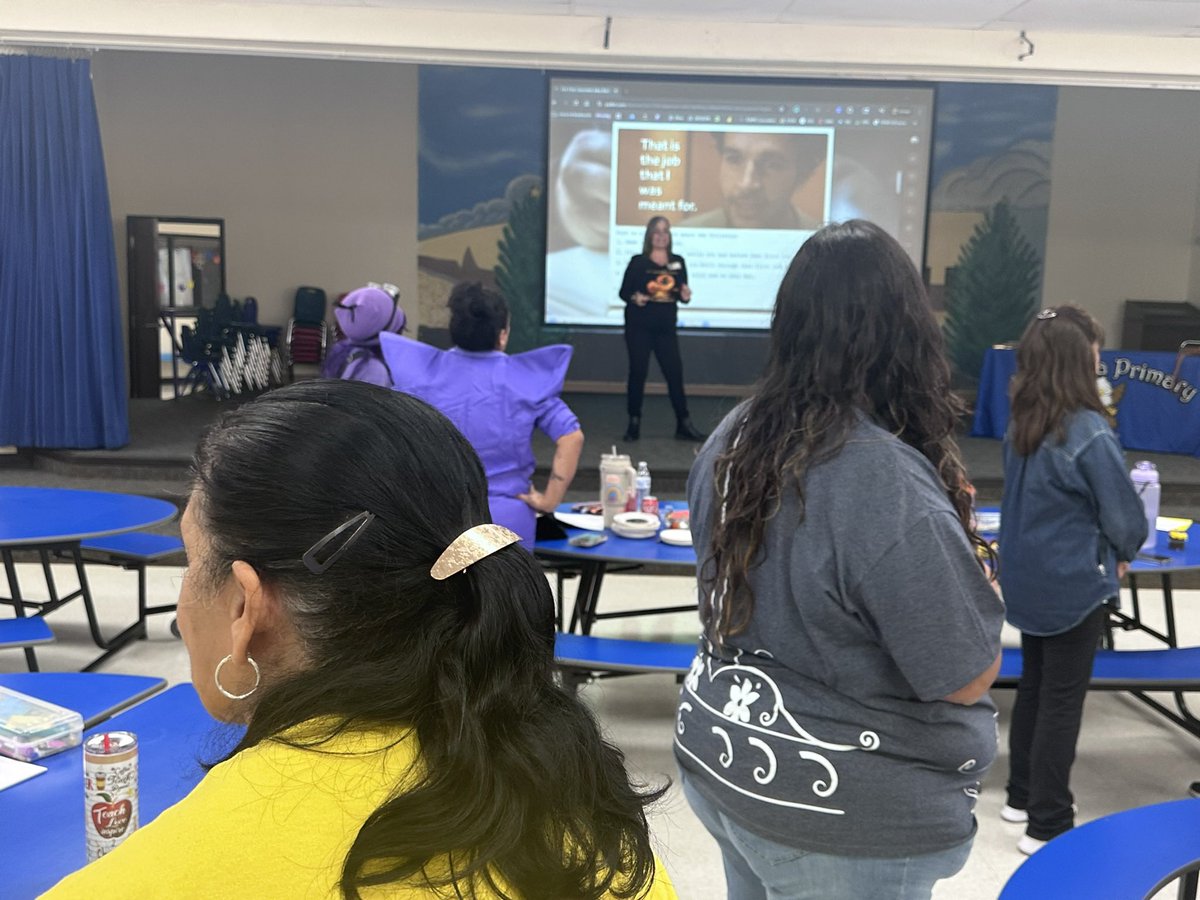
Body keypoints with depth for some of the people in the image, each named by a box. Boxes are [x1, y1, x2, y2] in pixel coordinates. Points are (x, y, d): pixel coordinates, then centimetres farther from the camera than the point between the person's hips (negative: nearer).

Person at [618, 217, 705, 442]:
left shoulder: (678, 262, 7)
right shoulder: (638, 262, -2)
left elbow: (683, 294, 11)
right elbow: (623, 292, 0)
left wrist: (686, 295, -12)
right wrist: (635, 298, -20)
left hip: (666, 326, 2)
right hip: (638, 325, -2)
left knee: (675, 371, 1)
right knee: (638, 371, 1)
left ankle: (684, 424, 8)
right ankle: (634, 423, 11)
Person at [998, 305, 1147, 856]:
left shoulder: (1020, 423, 0)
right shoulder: (1088, 432, -21)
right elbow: (1123, 512, -13)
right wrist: (1122, 553, 7)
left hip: (1026, 578, 7)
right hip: (1074, 583, -7)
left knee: (1033, 685, 19)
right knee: (1062, 699, 4)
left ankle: (1022, 796, 32)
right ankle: (1048, 824, 15)